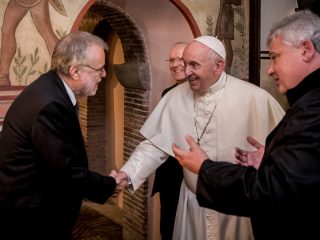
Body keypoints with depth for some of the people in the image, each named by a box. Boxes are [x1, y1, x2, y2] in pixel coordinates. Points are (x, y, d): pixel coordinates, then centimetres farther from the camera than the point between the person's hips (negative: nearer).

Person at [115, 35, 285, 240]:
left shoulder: (255, 98, -14)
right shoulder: (175, 97, -5)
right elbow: (156, 144, -2)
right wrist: (128, 173, -13)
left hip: (238, 206, -2)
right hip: (193, 203, 3)